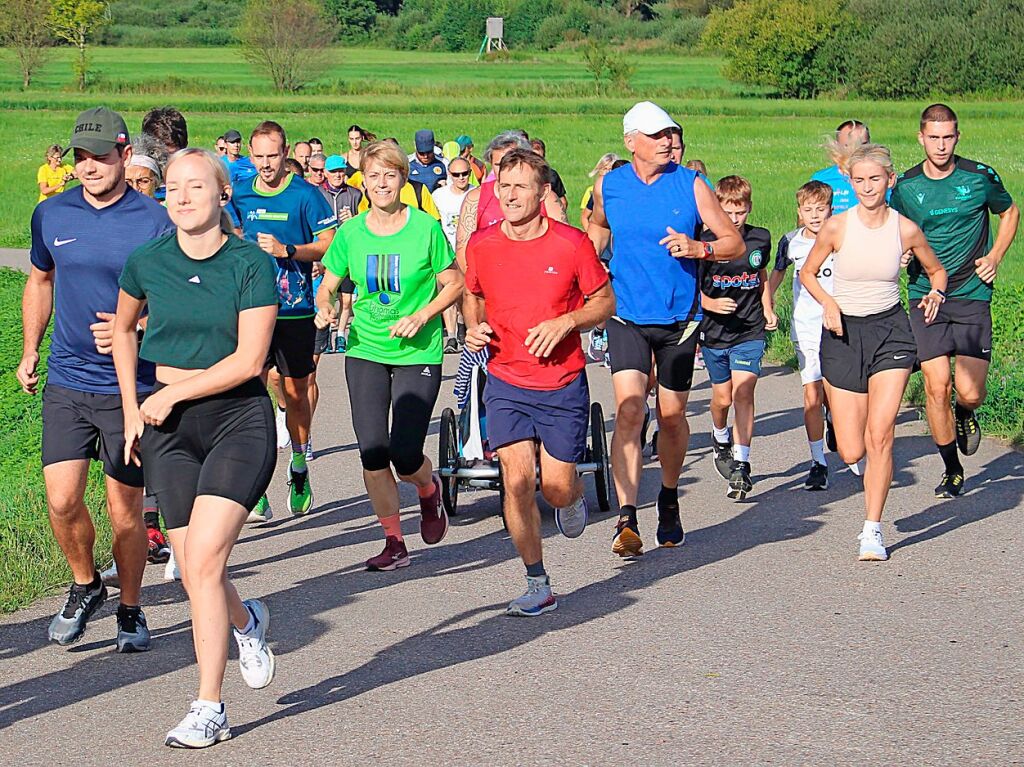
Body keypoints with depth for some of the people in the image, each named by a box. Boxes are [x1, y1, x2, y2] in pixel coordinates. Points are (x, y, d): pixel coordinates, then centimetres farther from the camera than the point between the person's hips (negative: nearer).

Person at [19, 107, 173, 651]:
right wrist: (29, 352, 17)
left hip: (131, 386, -3)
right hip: (66, 382, 3)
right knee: (62, 500, -5)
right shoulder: (51, 215, 4)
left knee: (125, 511, 2)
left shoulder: (155, 223, -7)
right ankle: (85, 586, 23)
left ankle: (130, 609, 23)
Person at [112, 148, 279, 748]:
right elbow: (124, 330, 22)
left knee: (204, 559, -16)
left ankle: (208, 707, -8)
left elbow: (249, 360, -12)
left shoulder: (251, 264, -8)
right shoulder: (147, 263, 2)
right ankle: (247, 621, 36)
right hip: (168, 428, 4)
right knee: (193, 575, 2)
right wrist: (132, 410, 16)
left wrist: (173, 393, -11)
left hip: (239, 419, -4)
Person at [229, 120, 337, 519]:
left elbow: (328, 245, -6)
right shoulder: (240, 194, 8)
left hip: (295, 310, -2)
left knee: (295, 391, 9)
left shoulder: (304, 195, -3)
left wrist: (286, 250, -17)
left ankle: (299, 470, 29)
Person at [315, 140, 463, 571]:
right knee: (372, 453, -3)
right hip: (365, 350, 3)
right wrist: (326, 308, -12)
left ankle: (430, 490, 28)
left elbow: (454, 283, 0)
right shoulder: (350, 233, 0)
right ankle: (394, 543, 12)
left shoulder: (425, 228, -7)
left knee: (406, 456, -9)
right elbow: (328, 285, 10)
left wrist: (422, 316, -14)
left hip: (418, 352, -3)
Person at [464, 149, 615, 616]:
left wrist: (565, 322, -15)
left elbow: (605, 302, 2)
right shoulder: (481, 246, -2)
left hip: (563, 385, -1)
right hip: (507, 385, 1)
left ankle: (573, 498, 41)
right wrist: (474, 327, -4)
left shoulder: (572, 244, -8)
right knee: (517, 480, -11)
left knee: (556, 488, 0)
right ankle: (538, 586, 3)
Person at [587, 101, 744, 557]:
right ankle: (627, 521, -23)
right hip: (627, 316, 0)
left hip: (679, 317, 1)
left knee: (672, 415, 10)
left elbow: (735, 244, -3)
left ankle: (669, 500, 36)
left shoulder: (690, 185, -4)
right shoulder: (608, 186, 1)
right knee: (629, 410, -17)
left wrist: (698, 249, -21)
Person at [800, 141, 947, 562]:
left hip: (890, 331, 0)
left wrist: (936, 293, -8)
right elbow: (807, 273, 7)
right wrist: (828, 303, -12)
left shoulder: (906, 229, -5)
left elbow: (937, 270, 13)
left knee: (879, 436, -16)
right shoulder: (836, 227, -8)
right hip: (843, 334, 0)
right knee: (852, 452, 0)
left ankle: (873, 531, -5)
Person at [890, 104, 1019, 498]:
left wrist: (994, 257, 3)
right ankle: (952, 470, 13)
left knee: (969, 392, -9)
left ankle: (964, 416, 29)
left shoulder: (981, 177, -1)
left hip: (972, 294, -1)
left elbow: (1010, 213, 17)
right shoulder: (905, 187, 1)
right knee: (937, 387, -5)